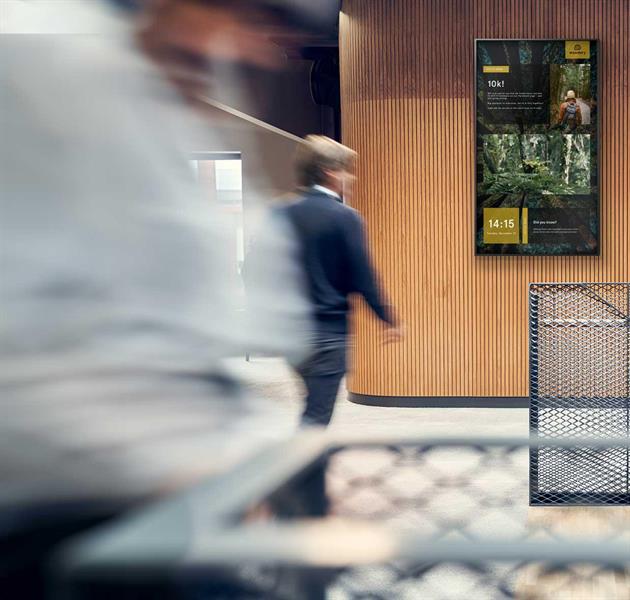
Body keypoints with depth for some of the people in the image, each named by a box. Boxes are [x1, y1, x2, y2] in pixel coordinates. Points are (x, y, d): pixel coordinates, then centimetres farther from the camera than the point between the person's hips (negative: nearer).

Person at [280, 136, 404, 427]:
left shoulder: (283, 214, 4)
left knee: (315, 405, 23)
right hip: (328, 329, -6)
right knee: (316, 417, -2)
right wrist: (389, 320, 1)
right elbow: (362, 277, -11)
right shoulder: (345, 218, -11)